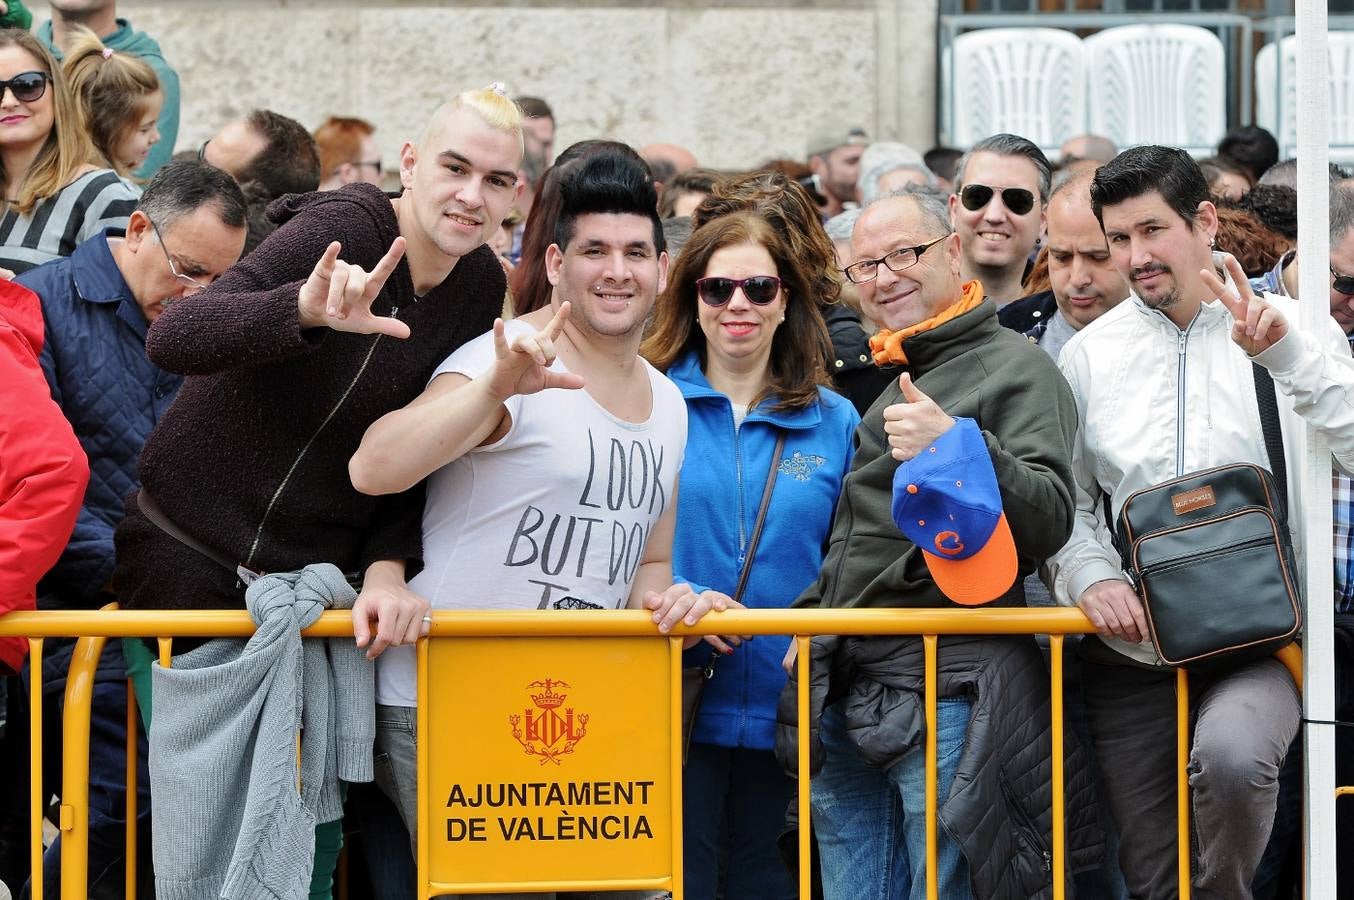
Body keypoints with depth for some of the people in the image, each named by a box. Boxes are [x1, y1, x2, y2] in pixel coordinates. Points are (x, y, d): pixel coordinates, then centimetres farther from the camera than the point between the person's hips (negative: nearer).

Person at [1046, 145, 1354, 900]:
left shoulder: (1291, 328, 0)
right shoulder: (1091, 353, 7)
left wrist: (1289, 354, -24)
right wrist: (1089, 575, -10)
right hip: (1131, 649, 3)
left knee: (1231, 754, -34)